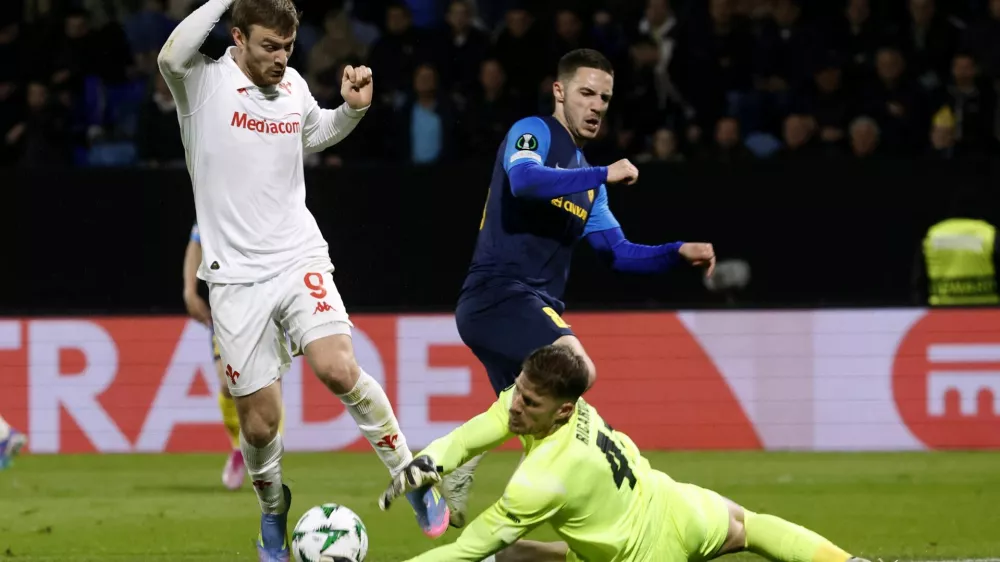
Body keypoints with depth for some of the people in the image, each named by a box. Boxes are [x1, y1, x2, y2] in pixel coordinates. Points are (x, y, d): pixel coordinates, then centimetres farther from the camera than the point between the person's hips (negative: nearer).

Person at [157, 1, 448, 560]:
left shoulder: (294, 86, 6)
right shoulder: (204, 83, -8)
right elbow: (171, 57, -33)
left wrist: (353, 108, 10)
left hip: (300, 257, 2)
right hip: (236, 276, -2)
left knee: (338, 369, -21)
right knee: (260, 418, 0)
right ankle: (273, 514, 29)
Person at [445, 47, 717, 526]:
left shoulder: (585, 174, 24)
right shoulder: (533, 133, -2)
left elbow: (618, 251, 23)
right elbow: (524, 181, -25)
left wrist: (678, 252, 8)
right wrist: (604, 175, -25)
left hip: (535, 307, 10)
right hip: (497, 294, -10)